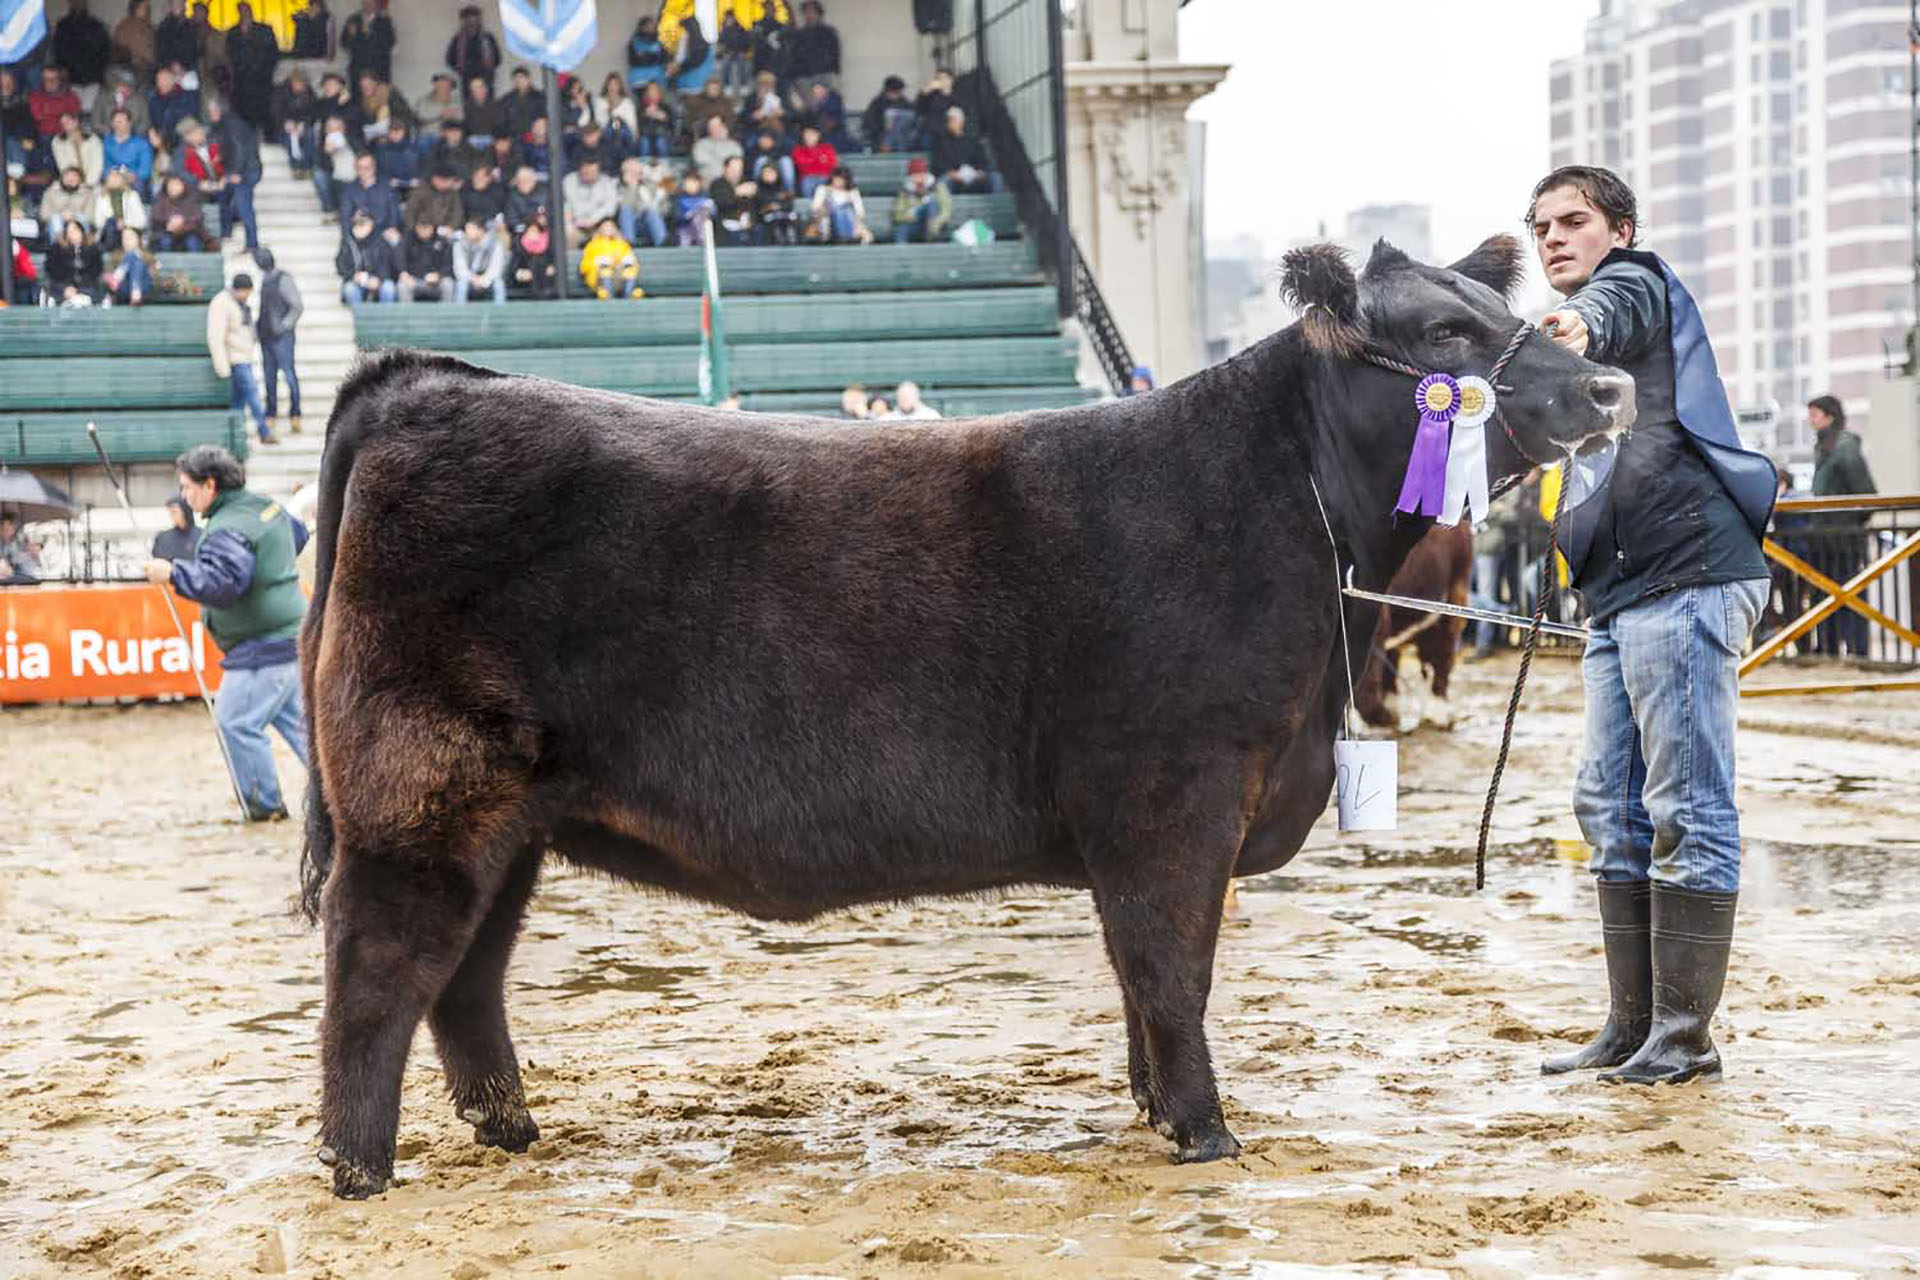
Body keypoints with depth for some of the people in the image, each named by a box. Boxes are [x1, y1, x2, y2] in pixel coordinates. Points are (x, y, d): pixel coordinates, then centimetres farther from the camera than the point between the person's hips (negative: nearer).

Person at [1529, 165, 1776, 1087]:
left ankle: (1685, 1035, -4)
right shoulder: (1581, 321, 27)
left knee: (1686, 811, -7)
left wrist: (1581, 329, -47)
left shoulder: (1635, 280, 2)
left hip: (1686, 577, -10)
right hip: (1618, 596, 10)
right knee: (1611, 810, 10)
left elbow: (1616, 310, -27)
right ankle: (1632, 1027, 16)